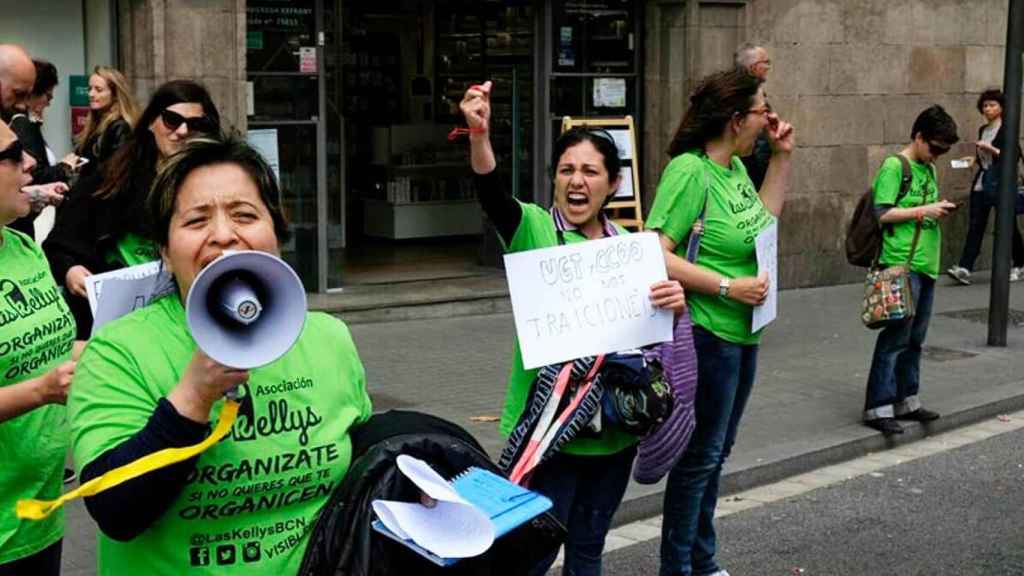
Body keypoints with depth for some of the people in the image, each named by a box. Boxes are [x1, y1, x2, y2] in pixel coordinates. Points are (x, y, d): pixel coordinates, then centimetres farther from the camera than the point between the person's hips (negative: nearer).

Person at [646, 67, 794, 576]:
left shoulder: (735, 167, 6)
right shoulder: (690, 170, -20)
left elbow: (761, 222, 20)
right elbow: (655, 255, -25)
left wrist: (782, 157, 12)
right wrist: (728, 287, -22)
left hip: (742, 334, 9)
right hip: (707, 334, -9)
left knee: (714, 454, 19)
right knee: (699, 457, 3)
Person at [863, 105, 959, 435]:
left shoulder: (929, 169, 17)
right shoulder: (894, 167, -9)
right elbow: (882, 213, -15)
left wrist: (940, 211, 6)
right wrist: (924, 210, -15)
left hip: (926, 264, 9)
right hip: (902, 263, -9)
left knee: (915, 339, 13)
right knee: (896, 336, -9)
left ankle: (906, 401, 22)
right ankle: (878, 407, -5)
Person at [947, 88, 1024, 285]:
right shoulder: (983, 129, 13)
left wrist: (990, 148, -21)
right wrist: (974, 159, 6)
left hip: (1001, 184, -6)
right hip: (981, 183, 6)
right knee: (975, 225, -4)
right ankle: (964, 268, -12)